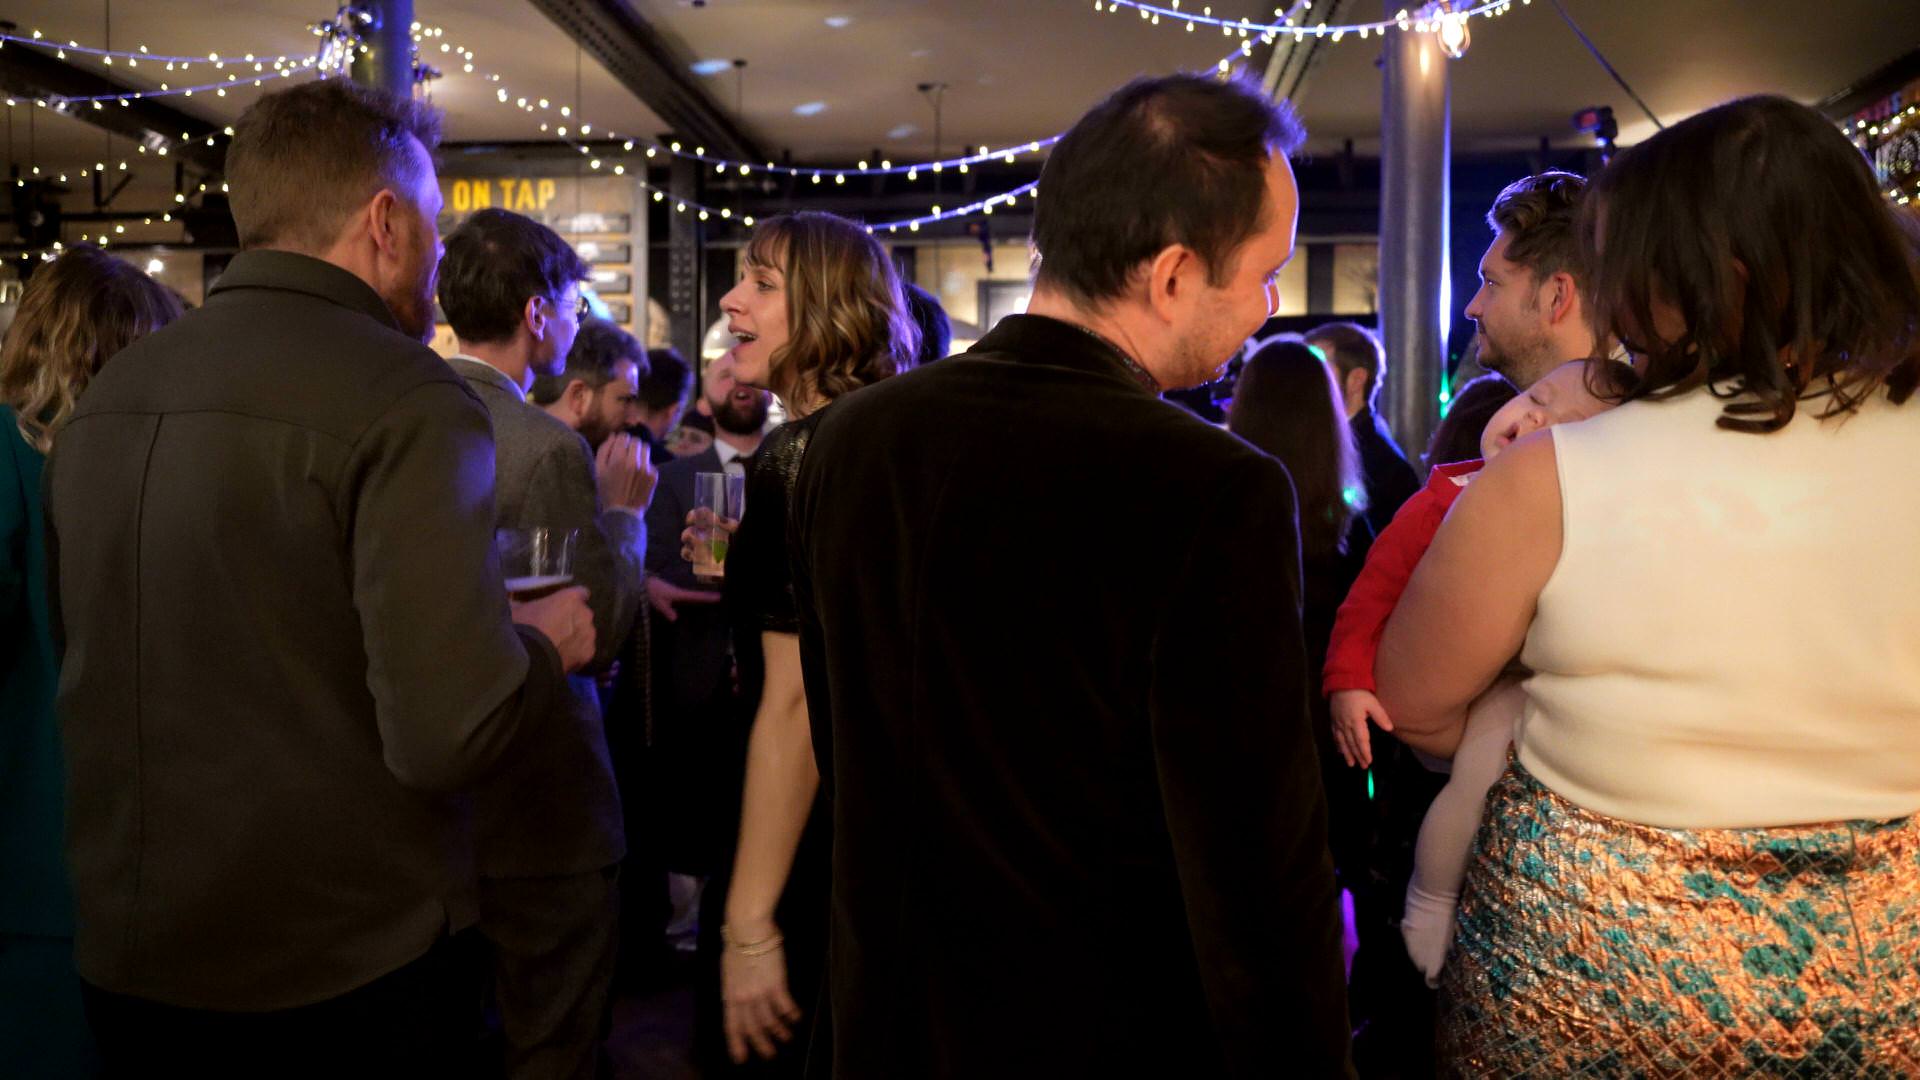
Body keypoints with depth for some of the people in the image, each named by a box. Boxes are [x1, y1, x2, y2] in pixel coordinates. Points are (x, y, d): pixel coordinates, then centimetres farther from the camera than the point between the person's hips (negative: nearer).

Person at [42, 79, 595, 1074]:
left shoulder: (107, 392, 3)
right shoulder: (407, 403, -19)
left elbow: (74, 653, 15)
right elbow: (451, 734, -26)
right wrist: (544, 646, -5)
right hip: (341, 964, -6)